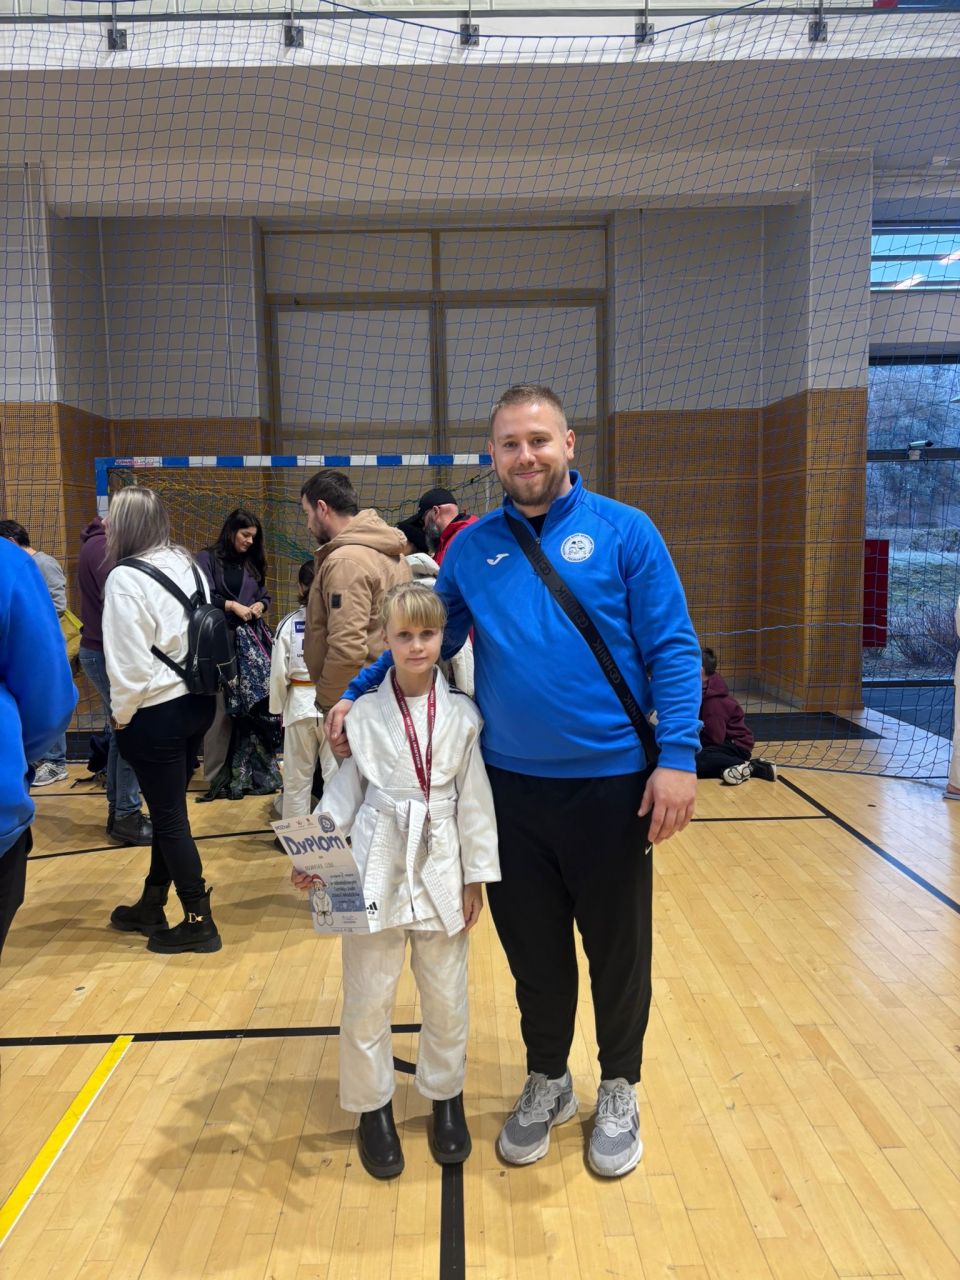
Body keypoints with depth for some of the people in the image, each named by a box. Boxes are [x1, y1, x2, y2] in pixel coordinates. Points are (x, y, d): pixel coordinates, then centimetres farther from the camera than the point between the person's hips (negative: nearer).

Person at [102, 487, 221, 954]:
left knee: (168, 817, 4)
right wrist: (193, 682, 16)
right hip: (196, 702, 8)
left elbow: (129, 662, -18)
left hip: (155, 714, -8)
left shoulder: (126, 578, -17)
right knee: (168, 810, 18)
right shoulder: (188, 565, 6)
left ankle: (198, 922, 15)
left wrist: (121, 716, -4)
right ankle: (150, 907, 32)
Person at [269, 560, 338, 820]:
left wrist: (278, 707, 14)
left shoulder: (289, 623, -3)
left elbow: (279, 672, 0)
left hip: (300, 703, 2)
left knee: (296, 775, 13)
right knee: (335, 772, 8)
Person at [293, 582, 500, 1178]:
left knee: (446, 995, 14)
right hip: (377, 868, 0)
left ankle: (446, 1097, 38)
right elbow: (343, 792, 1)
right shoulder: (365, 713, -3)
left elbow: (474, 799, 0)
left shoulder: (462, 715, -2)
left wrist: (477, 875, 2)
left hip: (441, 870, 1)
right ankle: (373, 1107, 32)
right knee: (368, 998, 9)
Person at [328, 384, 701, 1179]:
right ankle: (548, 1081, 41)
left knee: (618, 946, 14)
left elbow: (672, 649, -8)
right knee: (533, 947, 17)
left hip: (611, 782, -2)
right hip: (511, 784, 3)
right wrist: (358, 696, -1)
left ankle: (619, 1090, 38)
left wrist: (678, 756, -16)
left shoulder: (623, 531, -5)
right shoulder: (472, 547, 5)